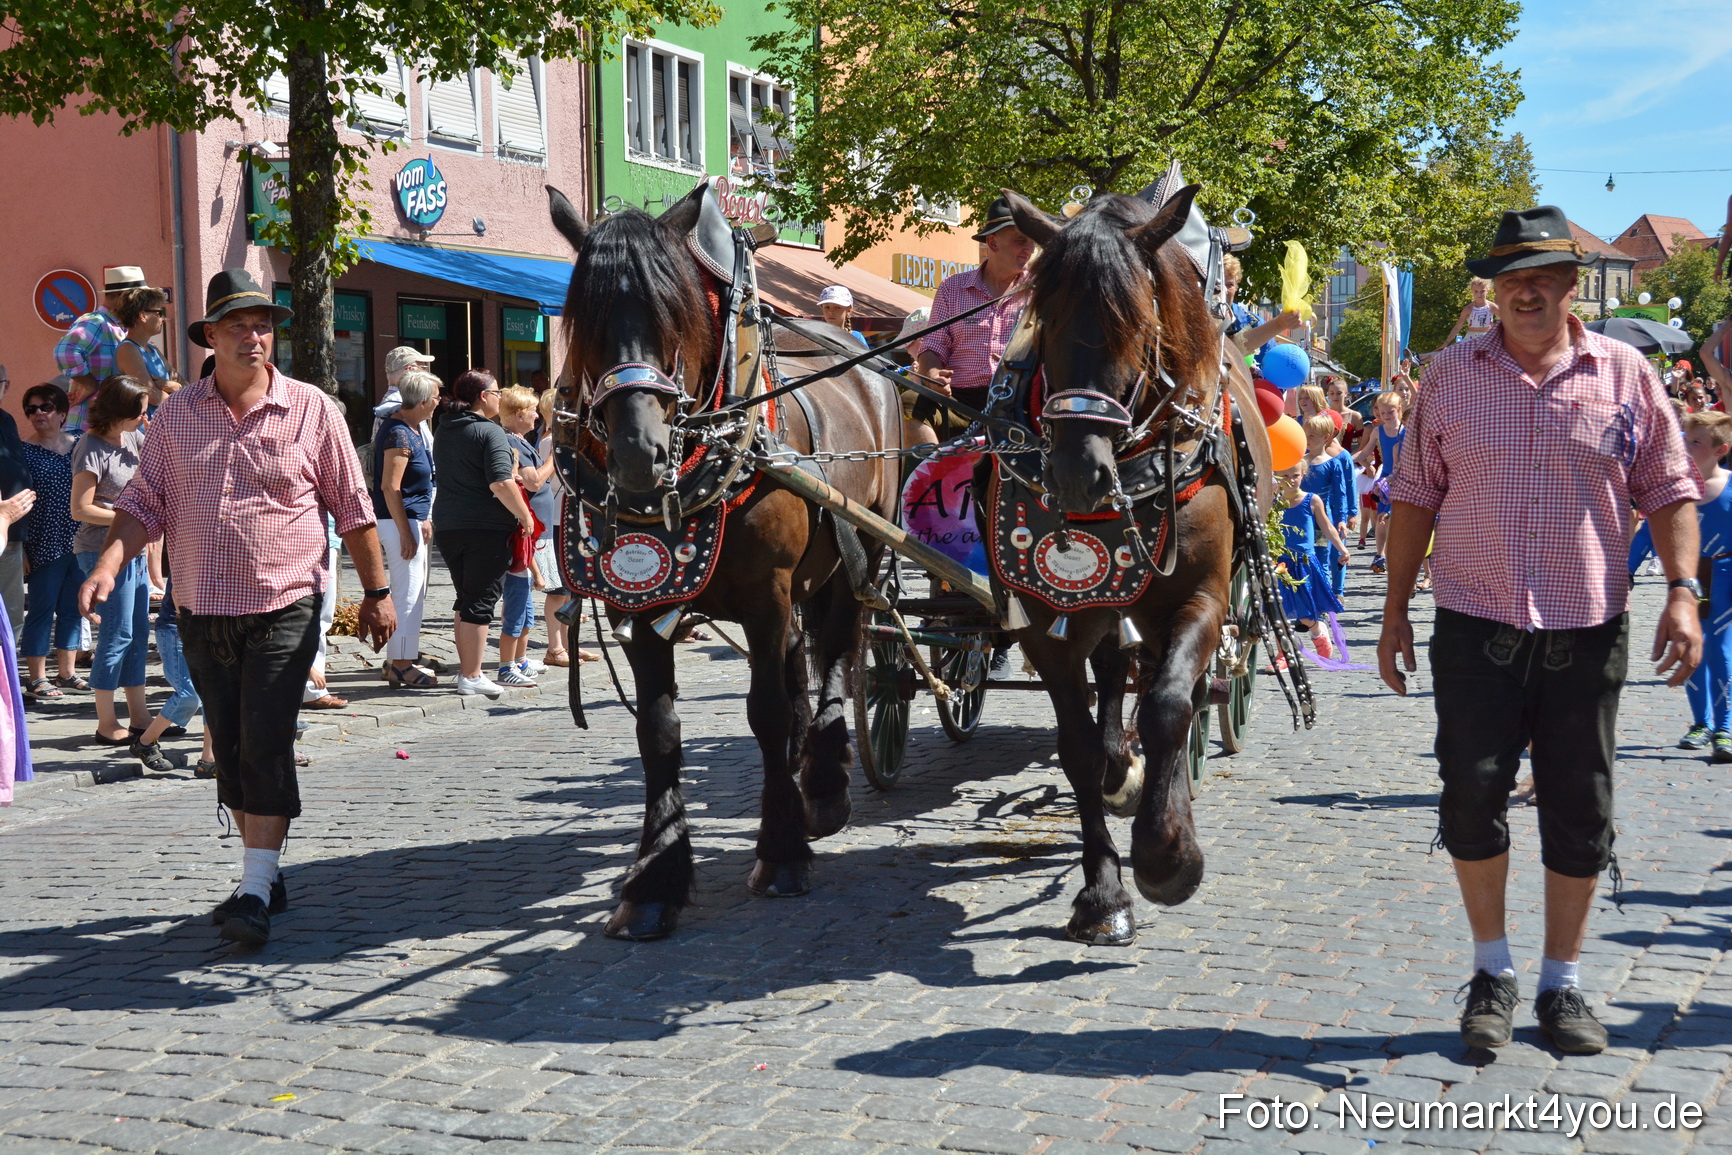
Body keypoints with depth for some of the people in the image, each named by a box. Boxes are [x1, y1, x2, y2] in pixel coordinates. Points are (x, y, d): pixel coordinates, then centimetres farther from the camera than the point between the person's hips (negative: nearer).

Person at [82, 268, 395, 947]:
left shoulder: (311, 410, -1)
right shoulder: (176, 415, 6)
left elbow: (352, 509, 4)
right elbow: (145, 502, 7)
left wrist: (376, 593, 5)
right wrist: (109, 564, -10)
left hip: (283, 610, -4)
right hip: (202, 613, 4)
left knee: (265, 746, -11)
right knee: (230, 751, 11)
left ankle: (255, 895, -9)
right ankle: (265, 874, 25)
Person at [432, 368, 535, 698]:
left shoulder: (443, 431, 12)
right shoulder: (490, 432, -12)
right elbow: (500, 484, -22)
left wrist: (511, 477, 28)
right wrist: (525, 516, -11)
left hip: (447, 526, 7)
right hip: (487, 527, -7)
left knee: (465, 598, 18)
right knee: (480, 602, -1)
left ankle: (465, 667, 23)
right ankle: (472, 677, 1)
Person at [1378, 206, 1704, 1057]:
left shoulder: (1625, 375, 2)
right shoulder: (1451, 376, 4)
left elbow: (1670, 491, 4)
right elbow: (1415, 496, 7)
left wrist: (1683, 590, -9)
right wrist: (1395, 610, 5)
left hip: (1586, 632, 0)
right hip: (1475, 626, 0)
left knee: (1580, 811, 6)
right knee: (1472, 797, -2)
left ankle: (1562, 984, 22)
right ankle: (1492, 972, 17)